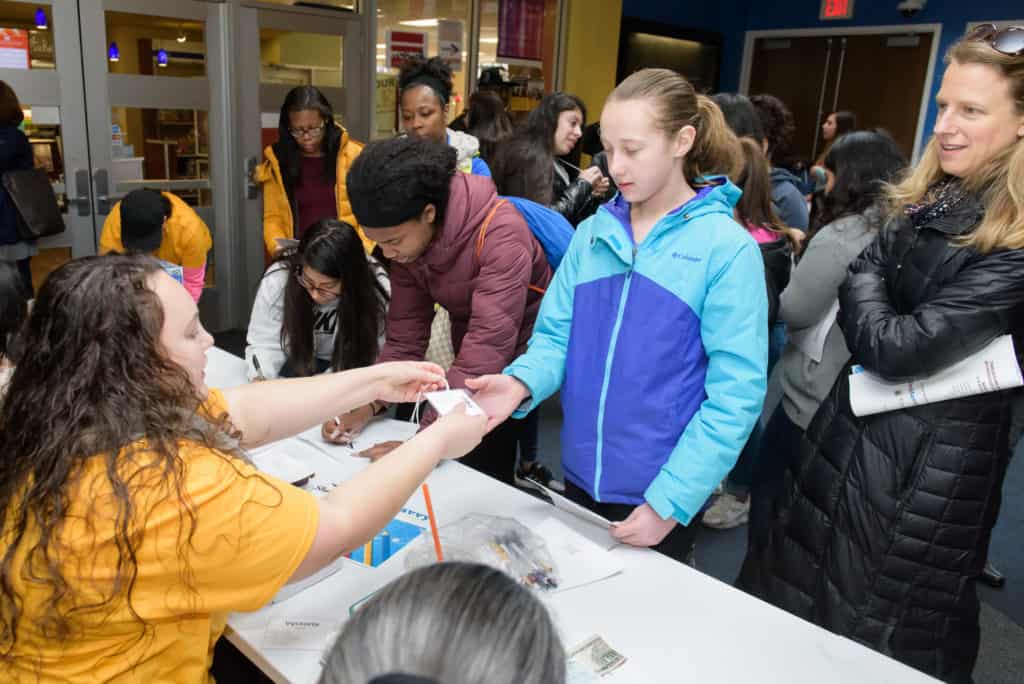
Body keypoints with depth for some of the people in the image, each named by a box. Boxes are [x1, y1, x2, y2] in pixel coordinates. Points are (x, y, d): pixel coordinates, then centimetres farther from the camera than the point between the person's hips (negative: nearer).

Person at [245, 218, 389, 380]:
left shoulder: (376, 288, -25)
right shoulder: (277, 279, -22)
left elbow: (367, 356, -19)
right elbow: (264, 343, -14)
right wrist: (260, 379, -32)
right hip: (297, 360, 1)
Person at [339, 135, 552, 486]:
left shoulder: (500, 232, -29)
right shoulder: (407, 241, -6)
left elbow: (489, 343, -34)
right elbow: (405, 335, -2)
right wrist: (368, 404, -16)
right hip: (471, 360, 6)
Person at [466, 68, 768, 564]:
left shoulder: (728, 249, -13)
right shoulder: (594, 233, 1)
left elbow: (735, 396, -16)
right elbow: (557, 335, 2)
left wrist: (669, 502, -18)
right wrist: (521, 382, -20)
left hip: (660, 495, -4)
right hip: (581, 476, 4)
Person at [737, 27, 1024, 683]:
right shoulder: (926, 203, 5)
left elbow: (896, 349, -23)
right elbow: (861, 292, 11)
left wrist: (861, 284, -8)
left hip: (927, 468, -7)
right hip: (853, 428, 8)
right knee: (795, 607, 22)